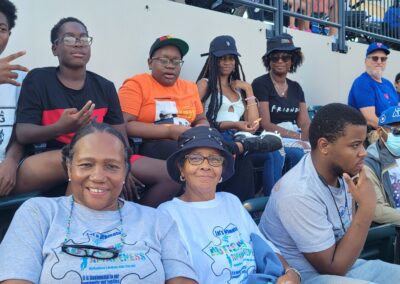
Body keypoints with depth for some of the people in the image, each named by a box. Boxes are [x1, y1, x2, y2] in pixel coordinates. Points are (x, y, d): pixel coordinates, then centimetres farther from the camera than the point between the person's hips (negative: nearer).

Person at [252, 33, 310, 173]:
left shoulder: (296, 87, 16)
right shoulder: (260, 84, -3)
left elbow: (305, 123, 7)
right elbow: (265, 124, -10)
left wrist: (309, 139, -16)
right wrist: (299, 136, -17)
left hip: (297, 139, 6)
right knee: (298, 153, -33)